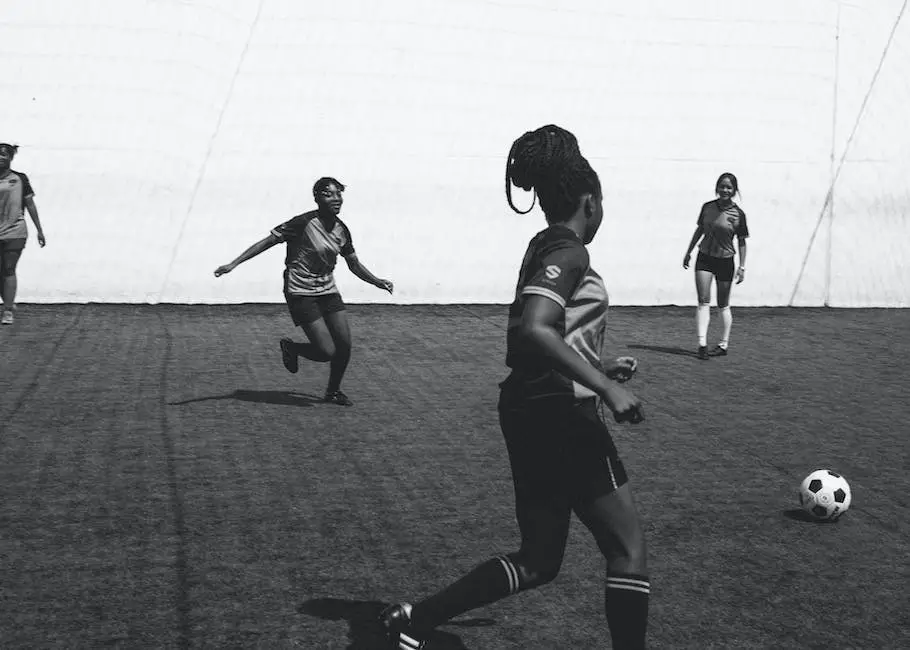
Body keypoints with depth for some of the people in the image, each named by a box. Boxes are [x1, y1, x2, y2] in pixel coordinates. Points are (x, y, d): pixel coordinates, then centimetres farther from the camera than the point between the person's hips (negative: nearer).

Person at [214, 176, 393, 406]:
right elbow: (266, 242, -12)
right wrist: (233, 264, -16)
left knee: (344, 345, -2)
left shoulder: (341, 229, 4)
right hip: (301, 293, -6)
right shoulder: (304, 223, -16)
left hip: (327, 290, 6)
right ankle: (290, 347, 19)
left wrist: (378, 282, 6)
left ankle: (333, 391, 23)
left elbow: (354, 264, 18)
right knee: (327, 352, -13)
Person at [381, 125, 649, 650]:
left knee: (538, 561, 16)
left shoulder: (546, 249, 15)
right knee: (629, 549, 3)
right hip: (561, 414, -9)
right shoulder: (569, 253, -13)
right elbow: (535, 329, -30)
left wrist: (600, 367, 26)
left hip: (528, 411, 9)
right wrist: (606, 388, -27)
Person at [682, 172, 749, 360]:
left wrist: (742, 267, -6)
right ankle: (702, 344, -12)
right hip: (704, 259, 2)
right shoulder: (707, 207, 0)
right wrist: (688, 252, 16)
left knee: (723, 305, 8)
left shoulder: (738, 214, -8)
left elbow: (741, 242, -2)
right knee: (703, 301, -8)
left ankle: (723, 345, 19)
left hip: (725, 261, -2)